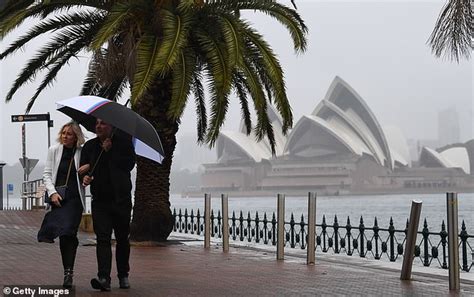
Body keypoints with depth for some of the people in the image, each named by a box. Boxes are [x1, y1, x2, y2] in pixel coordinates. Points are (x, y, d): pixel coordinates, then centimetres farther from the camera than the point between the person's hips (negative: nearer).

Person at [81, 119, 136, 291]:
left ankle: (123, 276, 23)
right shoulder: (90, 146, 9)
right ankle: (103, 278, -17)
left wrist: (110, 151, -15)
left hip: (121, 199, -1)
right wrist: (85, 177, -10)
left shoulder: (123, 141, -1)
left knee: (122, 238, 10)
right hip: (100, 200, 2)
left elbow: (129, 164, -11)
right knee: (102, 238, -10)